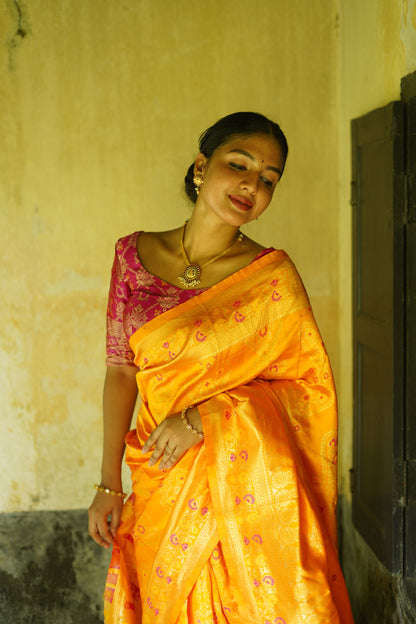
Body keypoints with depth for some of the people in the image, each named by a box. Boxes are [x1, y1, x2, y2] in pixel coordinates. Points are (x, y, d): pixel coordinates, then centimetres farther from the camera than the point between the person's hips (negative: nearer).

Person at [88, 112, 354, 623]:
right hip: (161, 484, 3)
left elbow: (313, 387, -7)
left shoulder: (273, 275, -9)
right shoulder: (134, 255, -1)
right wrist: (109, 484, 1)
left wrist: (206, 417, -17)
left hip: (247, 482, -2)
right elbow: (122, 369, 2)